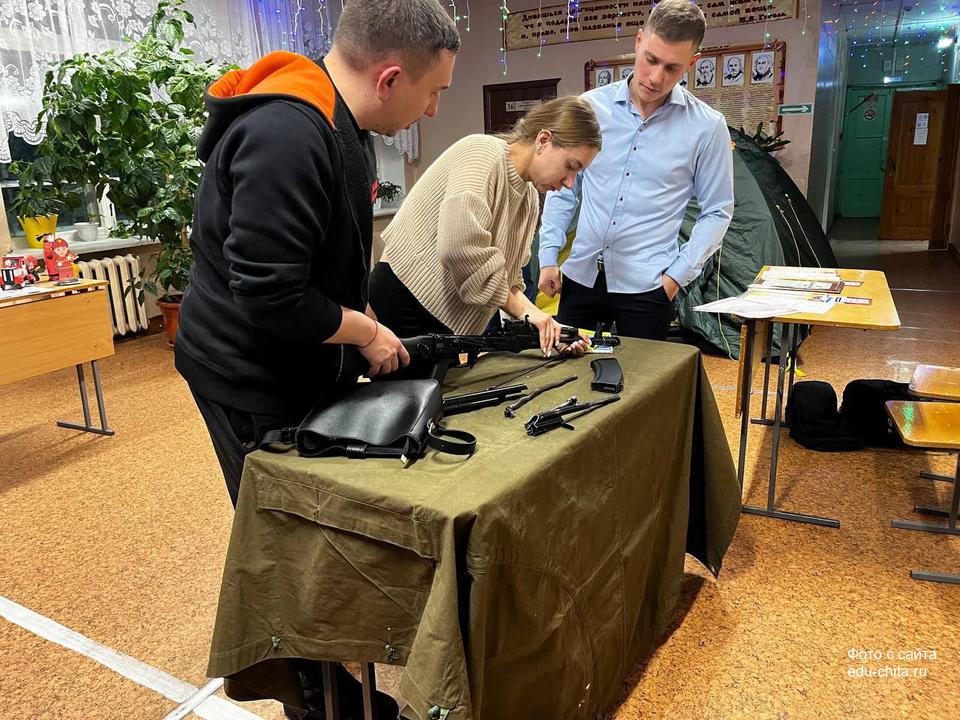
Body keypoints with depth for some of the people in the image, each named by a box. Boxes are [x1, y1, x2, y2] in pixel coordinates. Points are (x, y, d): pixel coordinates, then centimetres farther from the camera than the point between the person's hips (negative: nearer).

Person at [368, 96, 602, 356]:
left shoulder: (530, 199, 11)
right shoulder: (483, 152, -15)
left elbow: (506, 278, 9)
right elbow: (460, 248, -30)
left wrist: (544, 322, -7)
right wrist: (522, 309, -20)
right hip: (404, 308, -8)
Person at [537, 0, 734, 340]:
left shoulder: (706, 126, -4)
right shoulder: (591, 107, 0)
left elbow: (717, 212, 2)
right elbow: (563, 190, 8)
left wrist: (678, 275, -6)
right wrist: (548, 257, 3)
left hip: (646, 286, -2)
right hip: (580, 275, 2)